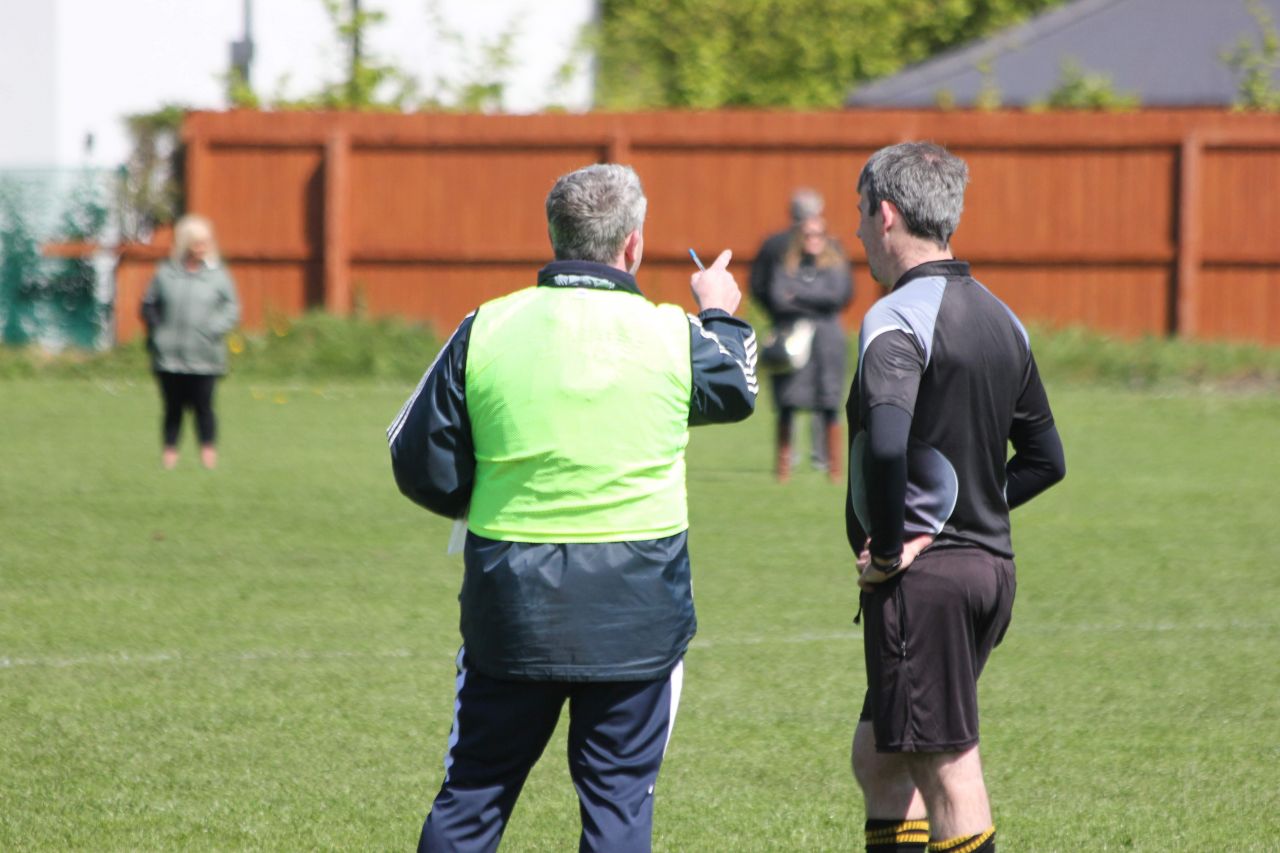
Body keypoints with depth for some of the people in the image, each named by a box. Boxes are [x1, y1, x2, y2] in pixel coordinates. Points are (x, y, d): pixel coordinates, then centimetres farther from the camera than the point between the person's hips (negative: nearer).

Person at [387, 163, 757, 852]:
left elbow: (420, 465, 1)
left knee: (471, 797, 11)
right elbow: (736, 391, 18)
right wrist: (719, 316, 38)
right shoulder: (672, 336, -6)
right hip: (634, 612, -1)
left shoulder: (485, 330, -4)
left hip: (510, 606, 1)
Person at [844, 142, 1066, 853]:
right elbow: (1045, 459, 20)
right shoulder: (1001, 320, 13)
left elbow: (888, 443, -31)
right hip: (992, 565, 9)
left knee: (947, 773, -5)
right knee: (877, 755, 18)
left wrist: (888, 549, -18)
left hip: (922, 576, -9)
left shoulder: (897, 319, -14)